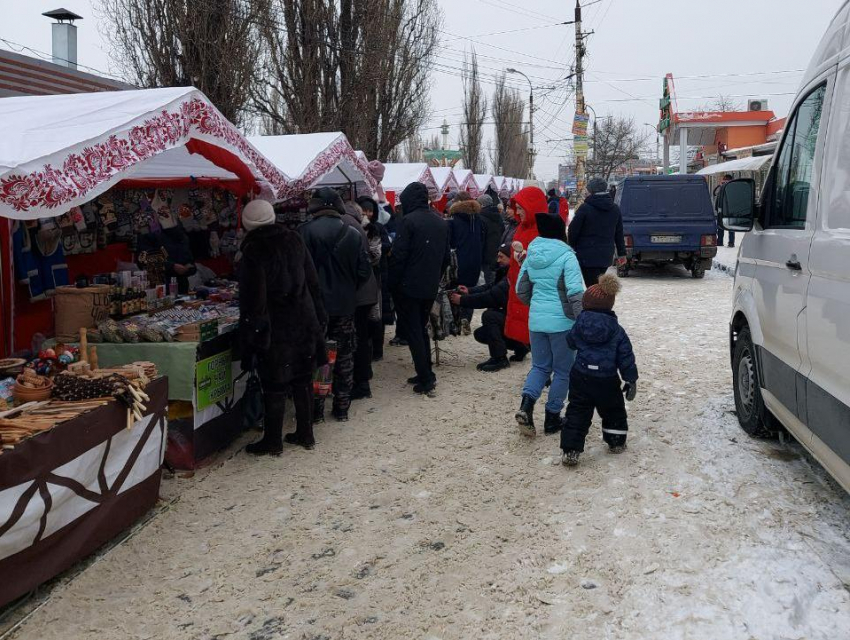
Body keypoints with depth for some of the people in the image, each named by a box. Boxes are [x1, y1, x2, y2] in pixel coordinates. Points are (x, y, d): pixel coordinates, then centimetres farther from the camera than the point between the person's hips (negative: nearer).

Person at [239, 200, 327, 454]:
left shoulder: (253, 251, -14)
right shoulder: (294, 240, 5)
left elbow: (252, 298, -15)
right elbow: (313, 281, 10)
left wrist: (251, 332, -10)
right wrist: (318, 317, 16)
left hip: (275, 327, -6)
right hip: (305, 323, 6)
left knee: (274, 385, 2)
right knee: (303, 380, 14)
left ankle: (272, 441, 11)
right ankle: (305, 433, 24)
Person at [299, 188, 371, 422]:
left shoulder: (305, 232, -12)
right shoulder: (352, 234, -2)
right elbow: (364, 272, -1)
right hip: (345, 306, 3)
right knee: (344, 358, 13)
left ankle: (316, 410, 13)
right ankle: (342, 409, 19)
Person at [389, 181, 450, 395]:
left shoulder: (409, 221, -15)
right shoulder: (441, 222, 9)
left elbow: (399, 256, -18)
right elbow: (446, 257, 14)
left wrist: (392, 283, -9)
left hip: (409, 287, -7)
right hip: (430, 288, 7)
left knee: (412, 332, 0)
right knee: (422, 329, 19)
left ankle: (425, 378, -3)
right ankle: (426, 374, 21)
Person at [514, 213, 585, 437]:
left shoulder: (532, 255, 5)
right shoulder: (566, 256, -13)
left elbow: (521, 290, 11)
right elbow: (575, 292, -21)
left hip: (536, 320, 5)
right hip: (562, 321, -5)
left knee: (540, 366, 17)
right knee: (563, 370, 10)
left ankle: (526, 404, -6)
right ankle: (552, 418, 15)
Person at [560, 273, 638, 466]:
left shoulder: (579, 325, -3)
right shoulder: (616, 331, -5)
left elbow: (570, 342, 16)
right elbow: (626, 358, -5)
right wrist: (631, 380, 2)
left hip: (580, 378, 1)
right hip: (607, 381, -1)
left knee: (577, 413, 5)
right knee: (614, 412, 22)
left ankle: (570, 450, -1)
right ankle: (616, 443, 33)